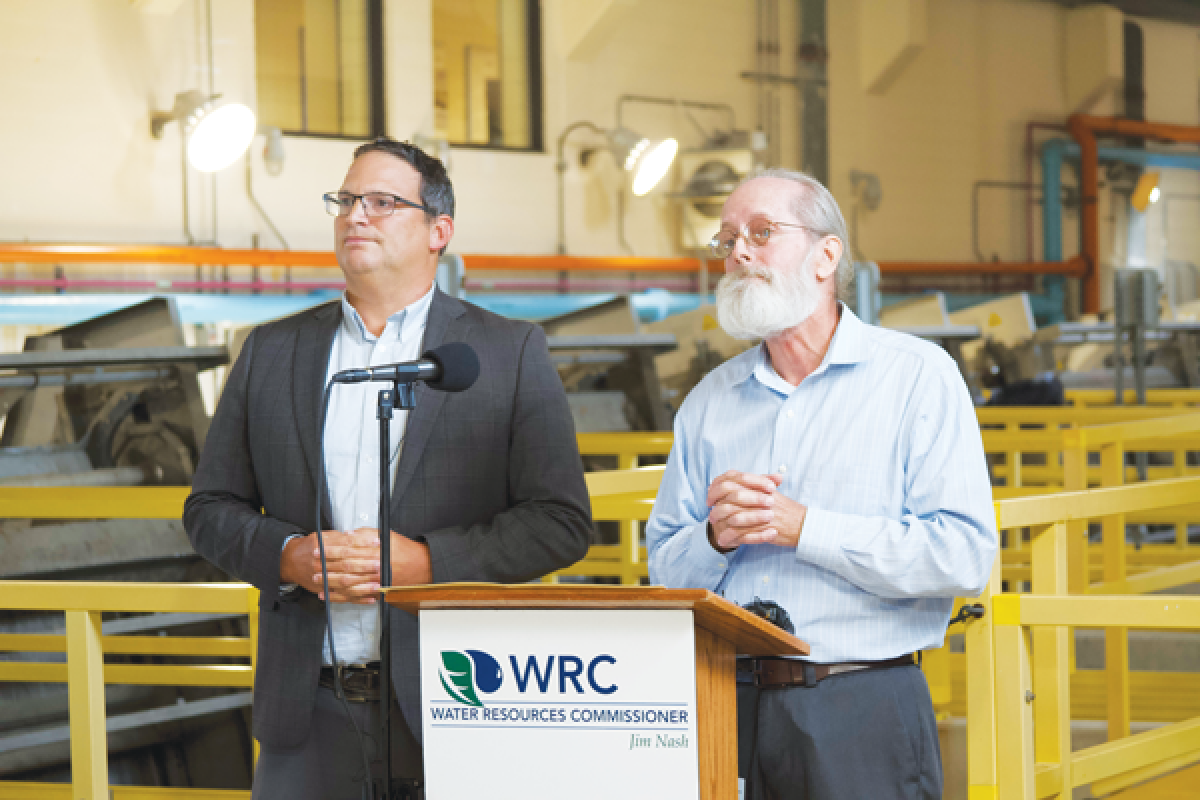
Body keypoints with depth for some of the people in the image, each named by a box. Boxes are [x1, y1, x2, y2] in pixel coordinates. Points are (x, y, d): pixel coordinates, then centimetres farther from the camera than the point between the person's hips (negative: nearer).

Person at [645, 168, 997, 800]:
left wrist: (804, 528, -14)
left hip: (861, 707, -3)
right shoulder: (709, 402, 13)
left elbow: (964, 556, -12)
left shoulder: (917, 376, -1)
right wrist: (715, 539, -9)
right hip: (726, 699, 4)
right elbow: (665, 573, 13)